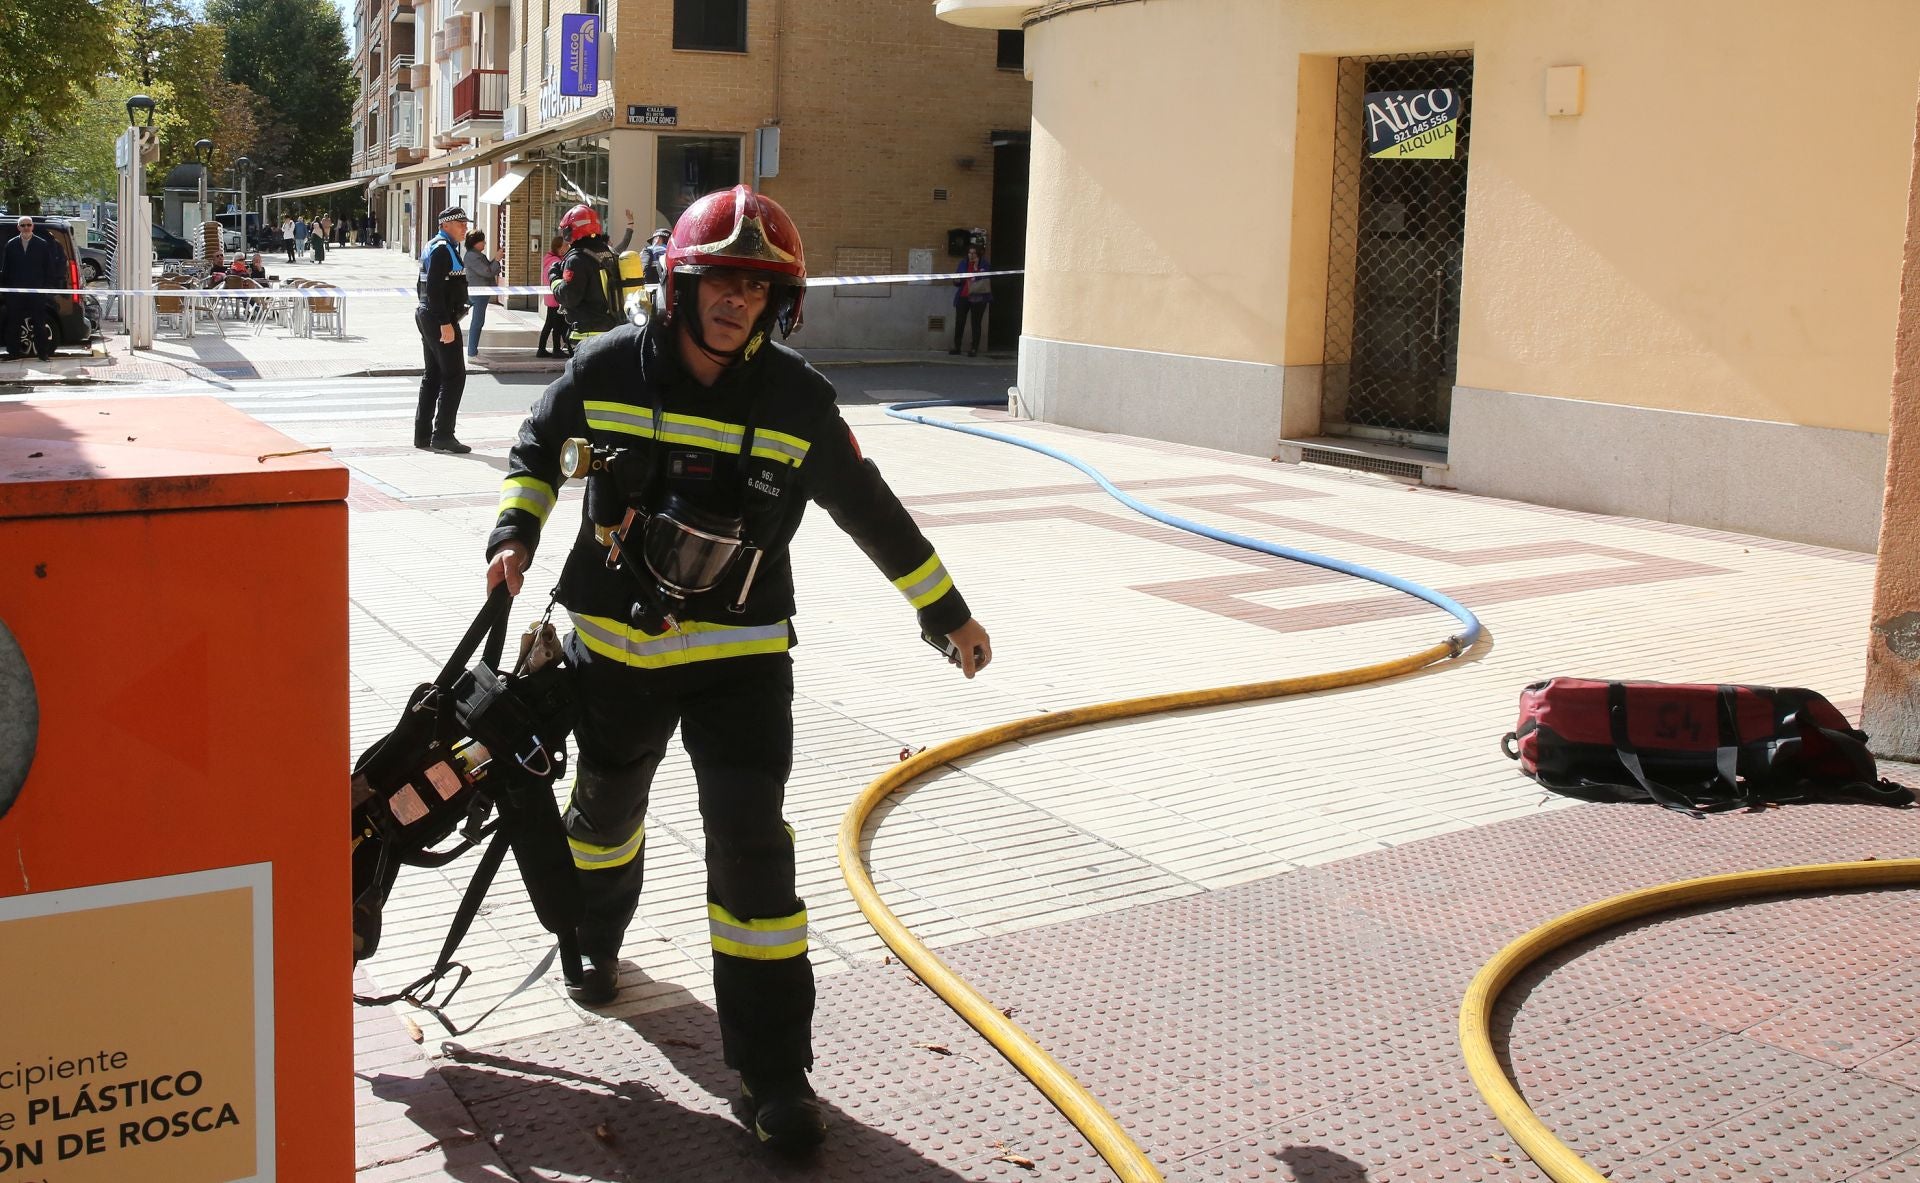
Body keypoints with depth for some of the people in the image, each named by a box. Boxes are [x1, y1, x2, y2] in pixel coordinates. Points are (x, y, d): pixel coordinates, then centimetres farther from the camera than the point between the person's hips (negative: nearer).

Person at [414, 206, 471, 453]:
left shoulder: (433, 246, 18)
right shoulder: (443, 249, -15)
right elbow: (435, 289, -23)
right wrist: (445, 323, -25)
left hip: (427, 316, 11)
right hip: (440, 319, -11)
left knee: (432, 375, 14)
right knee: (454, 375, -9)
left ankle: (423, 434, 17)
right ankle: (442, 435, -9)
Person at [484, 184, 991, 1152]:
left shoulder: (797, 399, -9)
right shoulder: (610, 367, -8)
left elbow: (870, 510, 3)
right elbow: (538, 445, 12)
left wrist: (947, 612, 9)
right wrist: (515, 533, -2)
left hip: (739, 654, -2)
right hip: (614, 645, 2)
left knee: (751, 845, -9)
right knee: (606, 808, 22)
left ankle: (772, 1067, 2)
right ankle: (595, 940, 56)